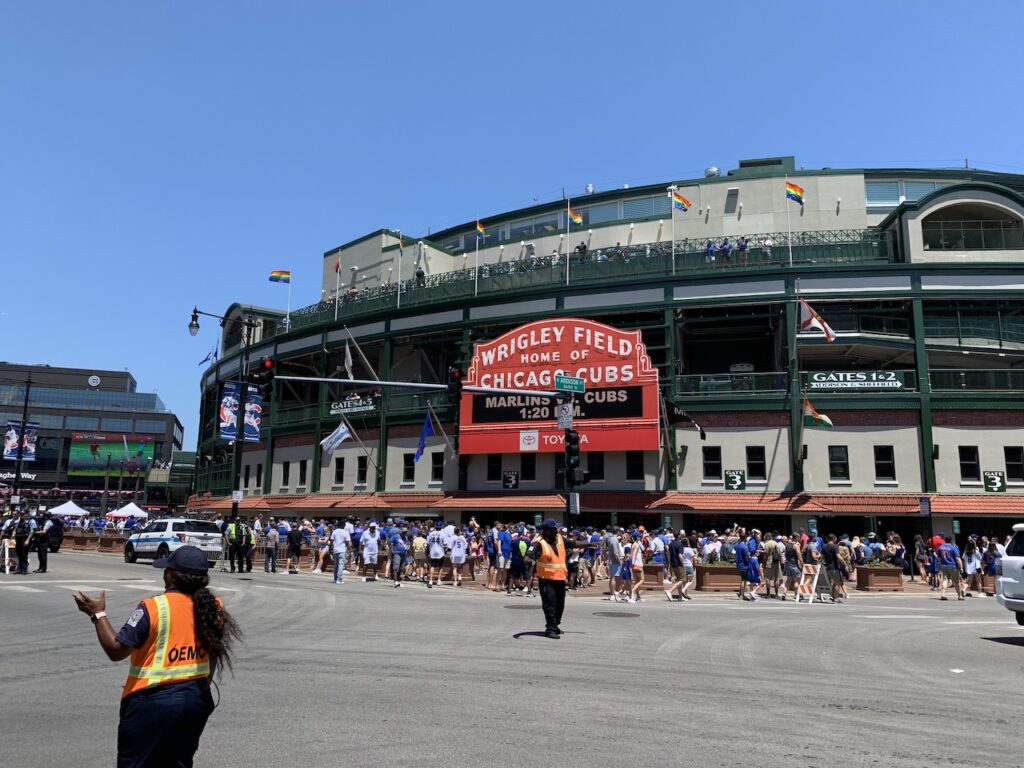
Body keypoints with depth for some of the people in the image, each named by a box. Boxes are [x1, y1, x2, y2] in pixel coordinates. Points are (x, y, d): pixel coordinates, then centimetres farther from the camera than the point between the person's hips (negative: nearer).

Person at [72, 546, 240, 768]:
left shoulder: (153, 608, -16)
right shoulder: (213, 608, 0)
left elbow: (116, 650, -12)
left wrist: (98, 614, -1)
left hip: (152, 701, -5)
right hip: (196, 700, 5)